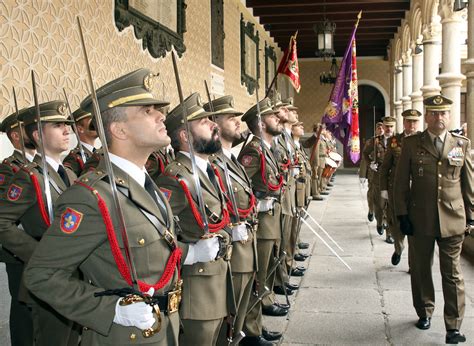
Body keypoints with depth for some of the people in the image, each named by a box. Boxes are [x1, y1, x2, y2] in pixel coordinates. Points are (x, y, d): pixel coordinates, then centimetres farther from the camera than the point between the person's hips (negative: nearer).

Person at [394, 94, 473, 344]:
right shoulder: (411, 144, 0)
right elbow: (401, 182, 2)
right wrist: (402, 215, -2)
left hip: (453, 220, 0)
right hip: (420, 220, 0)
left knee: (452, 274, 2)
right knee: (421, 269, 13)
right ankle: (425, 313, 32)